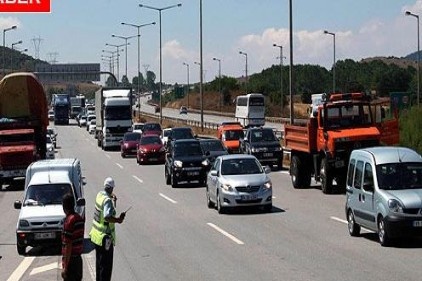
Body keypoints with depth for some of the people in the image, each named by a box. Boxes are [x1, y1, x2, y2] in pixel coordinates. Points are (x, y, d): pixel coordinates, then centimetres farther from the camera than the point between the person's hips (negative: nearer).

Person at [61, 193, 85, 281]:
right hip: (78, 259, 8)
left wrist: (65, 267, -18)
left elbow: (68, 246, -20)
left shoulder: (69, 221, -18)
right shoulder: (80, 218, 7)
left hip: (70, 260, -8)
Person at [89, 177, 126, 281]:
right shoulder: (107, 200, -23)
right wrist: (118, 219, -25)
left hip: (96, 235, 9)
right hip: (105, 237, -9)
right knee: (106, 265, 0)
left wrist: (113, 200, 31)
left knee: (99, 263, 21)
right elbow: (107, 217, -35)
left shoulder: (100, 195, 3)